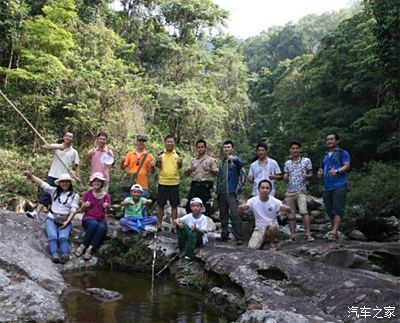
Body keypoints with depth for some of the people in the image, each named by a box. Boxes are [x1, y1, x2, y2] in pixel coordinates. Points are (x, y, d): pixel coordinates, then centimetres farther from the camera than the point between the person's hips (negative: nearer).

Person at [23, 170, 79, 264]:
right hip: (51, 219, 1)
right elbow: (41, 183, 0)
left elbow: (73, 210, -1)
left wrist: (67, 221, -15)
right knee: (52, 237, -27)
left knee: (63, 237, -29)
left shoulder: (75, 195, 8)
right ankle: (54, 255, -46)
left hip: (65, 221, -1)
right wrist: (30, 175, -16)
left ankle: (65, 255, -49)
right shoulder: (54, 191, 12)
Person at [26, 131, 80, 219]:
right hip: (52, 176, -1)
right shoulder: (57, 146, 6)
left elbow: (76, 165, 5)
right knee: (46, 194, -5)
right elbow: (45, 146, -11)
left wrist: (78, 177, -9)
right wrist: (58, 147, -22)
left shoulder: (74, 152, 9)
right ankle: (36, 213, -7)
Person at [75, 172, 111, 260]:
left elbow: (107, 211, -2)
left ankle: (89, 249, -35)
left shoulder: (106, 195, 4)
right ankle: (83, 246, -26)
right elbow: (83, 210, 5)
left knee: (102, 227, -35)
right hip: (88, 218, -1)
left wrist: (107, 207, -26)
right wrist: (85, 206, -18)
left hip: (101, 219, 1)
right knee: (94, 224, -37)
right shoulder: (87, 194, 4)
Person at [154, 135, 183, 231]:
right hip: (162, 183, 0)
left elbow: (179, 167, -5)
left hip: (174, 183, 0)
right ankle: (159, 225, 17)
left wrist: (180, 163, -27)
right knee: (161, 205, 6)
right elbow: (158, 166, -2)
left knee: (174, 205, 4)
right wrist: (158, 161, -24)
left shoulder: (178, 155, 3)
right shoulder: (161, 154, 4)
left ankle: (173, 225, 12)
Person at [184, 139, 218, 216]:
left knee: (205, 207, -2)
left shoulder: (210, 160, 6)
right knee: (189, 206, 2)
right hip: (194, 184, 4)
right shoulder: (192, 160, 17)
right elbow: (186, 173, 13)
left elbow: (216, 173, 1)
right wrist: (190, 170, -9)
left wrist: (209, 169, -19)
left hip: (205, 185, -4)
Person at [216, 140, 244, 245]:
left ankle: (239, 237, -8)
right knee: (223, 215, 11)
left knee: (234, 214, -11)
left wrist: (234, 158, -51)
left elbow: (240, 163, -29)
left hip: (231, 192, -7)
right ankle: (224, 235, 20)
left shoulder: (235, 159, -3)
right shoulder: (223, 161, 17)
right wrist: (217, 191, 16)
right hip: (222, 192, 7)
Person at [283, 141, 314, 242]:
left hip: (301, 191, -4)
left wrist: (307, 176, -17)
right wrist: (285, 177, -8)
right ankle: (292, 235, 13)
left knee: (303, 211, -21)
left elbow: (311, 175, 6)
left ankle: (308, 234, -18)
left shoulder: (306, 160, 4)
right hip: (290, 191, 4)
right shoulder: (287, 163, 12)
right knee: (291, 214, 6)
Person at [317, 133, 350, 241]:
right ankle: (332, 230, 17)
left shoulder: (343, 153, 5)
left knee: (337, 209, -12)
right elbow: (321, 168, 29)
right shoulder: (325, 155, 23)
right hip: (327, 187, 7)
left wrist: (337, 171, -25)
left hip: (339, 186, -7)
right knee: (329, 210, 9)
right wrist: (320, 172, 5)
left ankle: (334, 232, -18)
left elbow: (347, 166, -7)